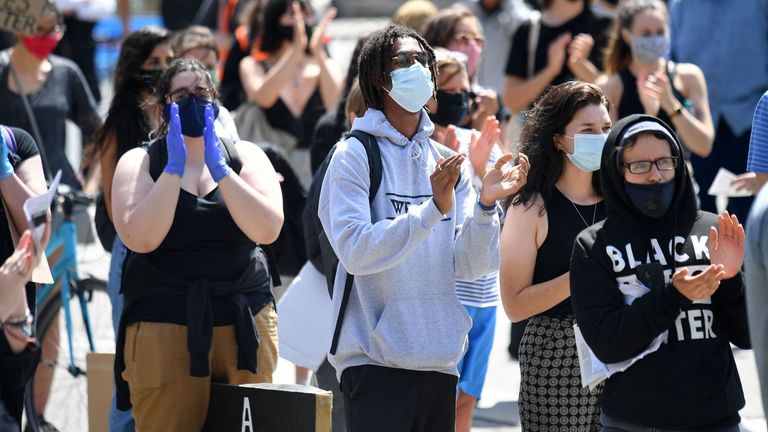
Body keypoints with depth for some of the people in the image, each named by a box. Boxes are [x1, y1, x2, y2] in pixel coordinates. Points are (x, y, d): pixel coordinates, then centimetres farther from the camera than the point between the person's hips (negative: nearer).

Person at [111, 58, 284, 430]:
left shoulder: (246, 157, 9)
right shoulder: (138, 163, 4)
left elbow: (267, 230, -8)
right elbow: (140, 238, -13)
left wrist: (219, 168, -12)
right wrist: (174, 167, -13)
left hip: (246, 326, 2)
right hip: (163, 328, -2)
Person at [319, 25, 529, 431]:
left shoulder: (448, 164, 11)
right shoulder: (356, 154, -4)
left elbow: (470, 265, 4)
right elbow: (356, 252, -17)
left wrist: (486, 205, -12)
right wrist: (432, 210, -24)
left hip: (439, 362, 5)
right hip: (375, 362, -5)